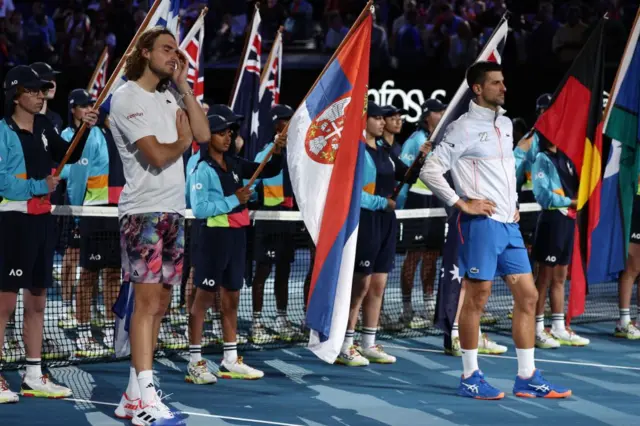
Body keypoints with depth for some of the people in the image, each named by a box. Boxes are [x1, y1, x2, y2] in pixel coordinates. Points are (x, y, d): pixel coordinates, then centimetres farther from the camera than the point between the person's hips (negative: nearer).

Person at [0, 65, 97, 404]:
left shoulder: (43, 127, 10)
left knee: (37, 300, 12)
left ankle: (34, 376, 19)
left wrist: (84, 130, 2)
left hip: (41, 219, 8)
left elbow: (69, 156, 18)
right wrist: (39, 186, -10)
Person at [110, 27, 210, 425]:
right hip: (144, 212, -8)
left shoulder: (169, 99, 17)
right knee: (148, 301, -12)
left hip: (173, 212, 8)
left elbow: (203, 134, 4)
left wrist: (184, 85, 6)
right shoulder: (128, 98, -7)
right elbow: (157, 155, -15)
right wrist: (182, 141, 4)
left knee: (159, 305, 6)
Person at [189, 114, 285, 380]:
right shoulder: (202, 170, -11)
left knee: (231, 298, 12)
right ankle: (195, 363, 2)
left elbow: (269, 171, 15)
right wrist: (233, 200, -18)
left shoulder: (234, 164, 9)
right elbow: (199, 209, -19)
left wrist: (277, 152, -4)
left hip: (237, 235, 7)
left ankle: (230, 361, 20)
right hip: (214, 235, -7)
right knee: (204, 297, -2)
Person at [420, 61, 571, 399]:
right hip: (481, 223, -8)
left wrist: (513, 204, 16)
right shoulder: (464, 128, -8)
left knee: (527, 296, 5)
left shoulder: (505, 124, 15)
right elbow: (430, 171, -12)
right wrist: (462, 204, -14)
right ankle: (470, 378, 5)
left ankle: (528, 378, 10)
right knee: (477, 299, -3)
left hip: (508, 224, 8)